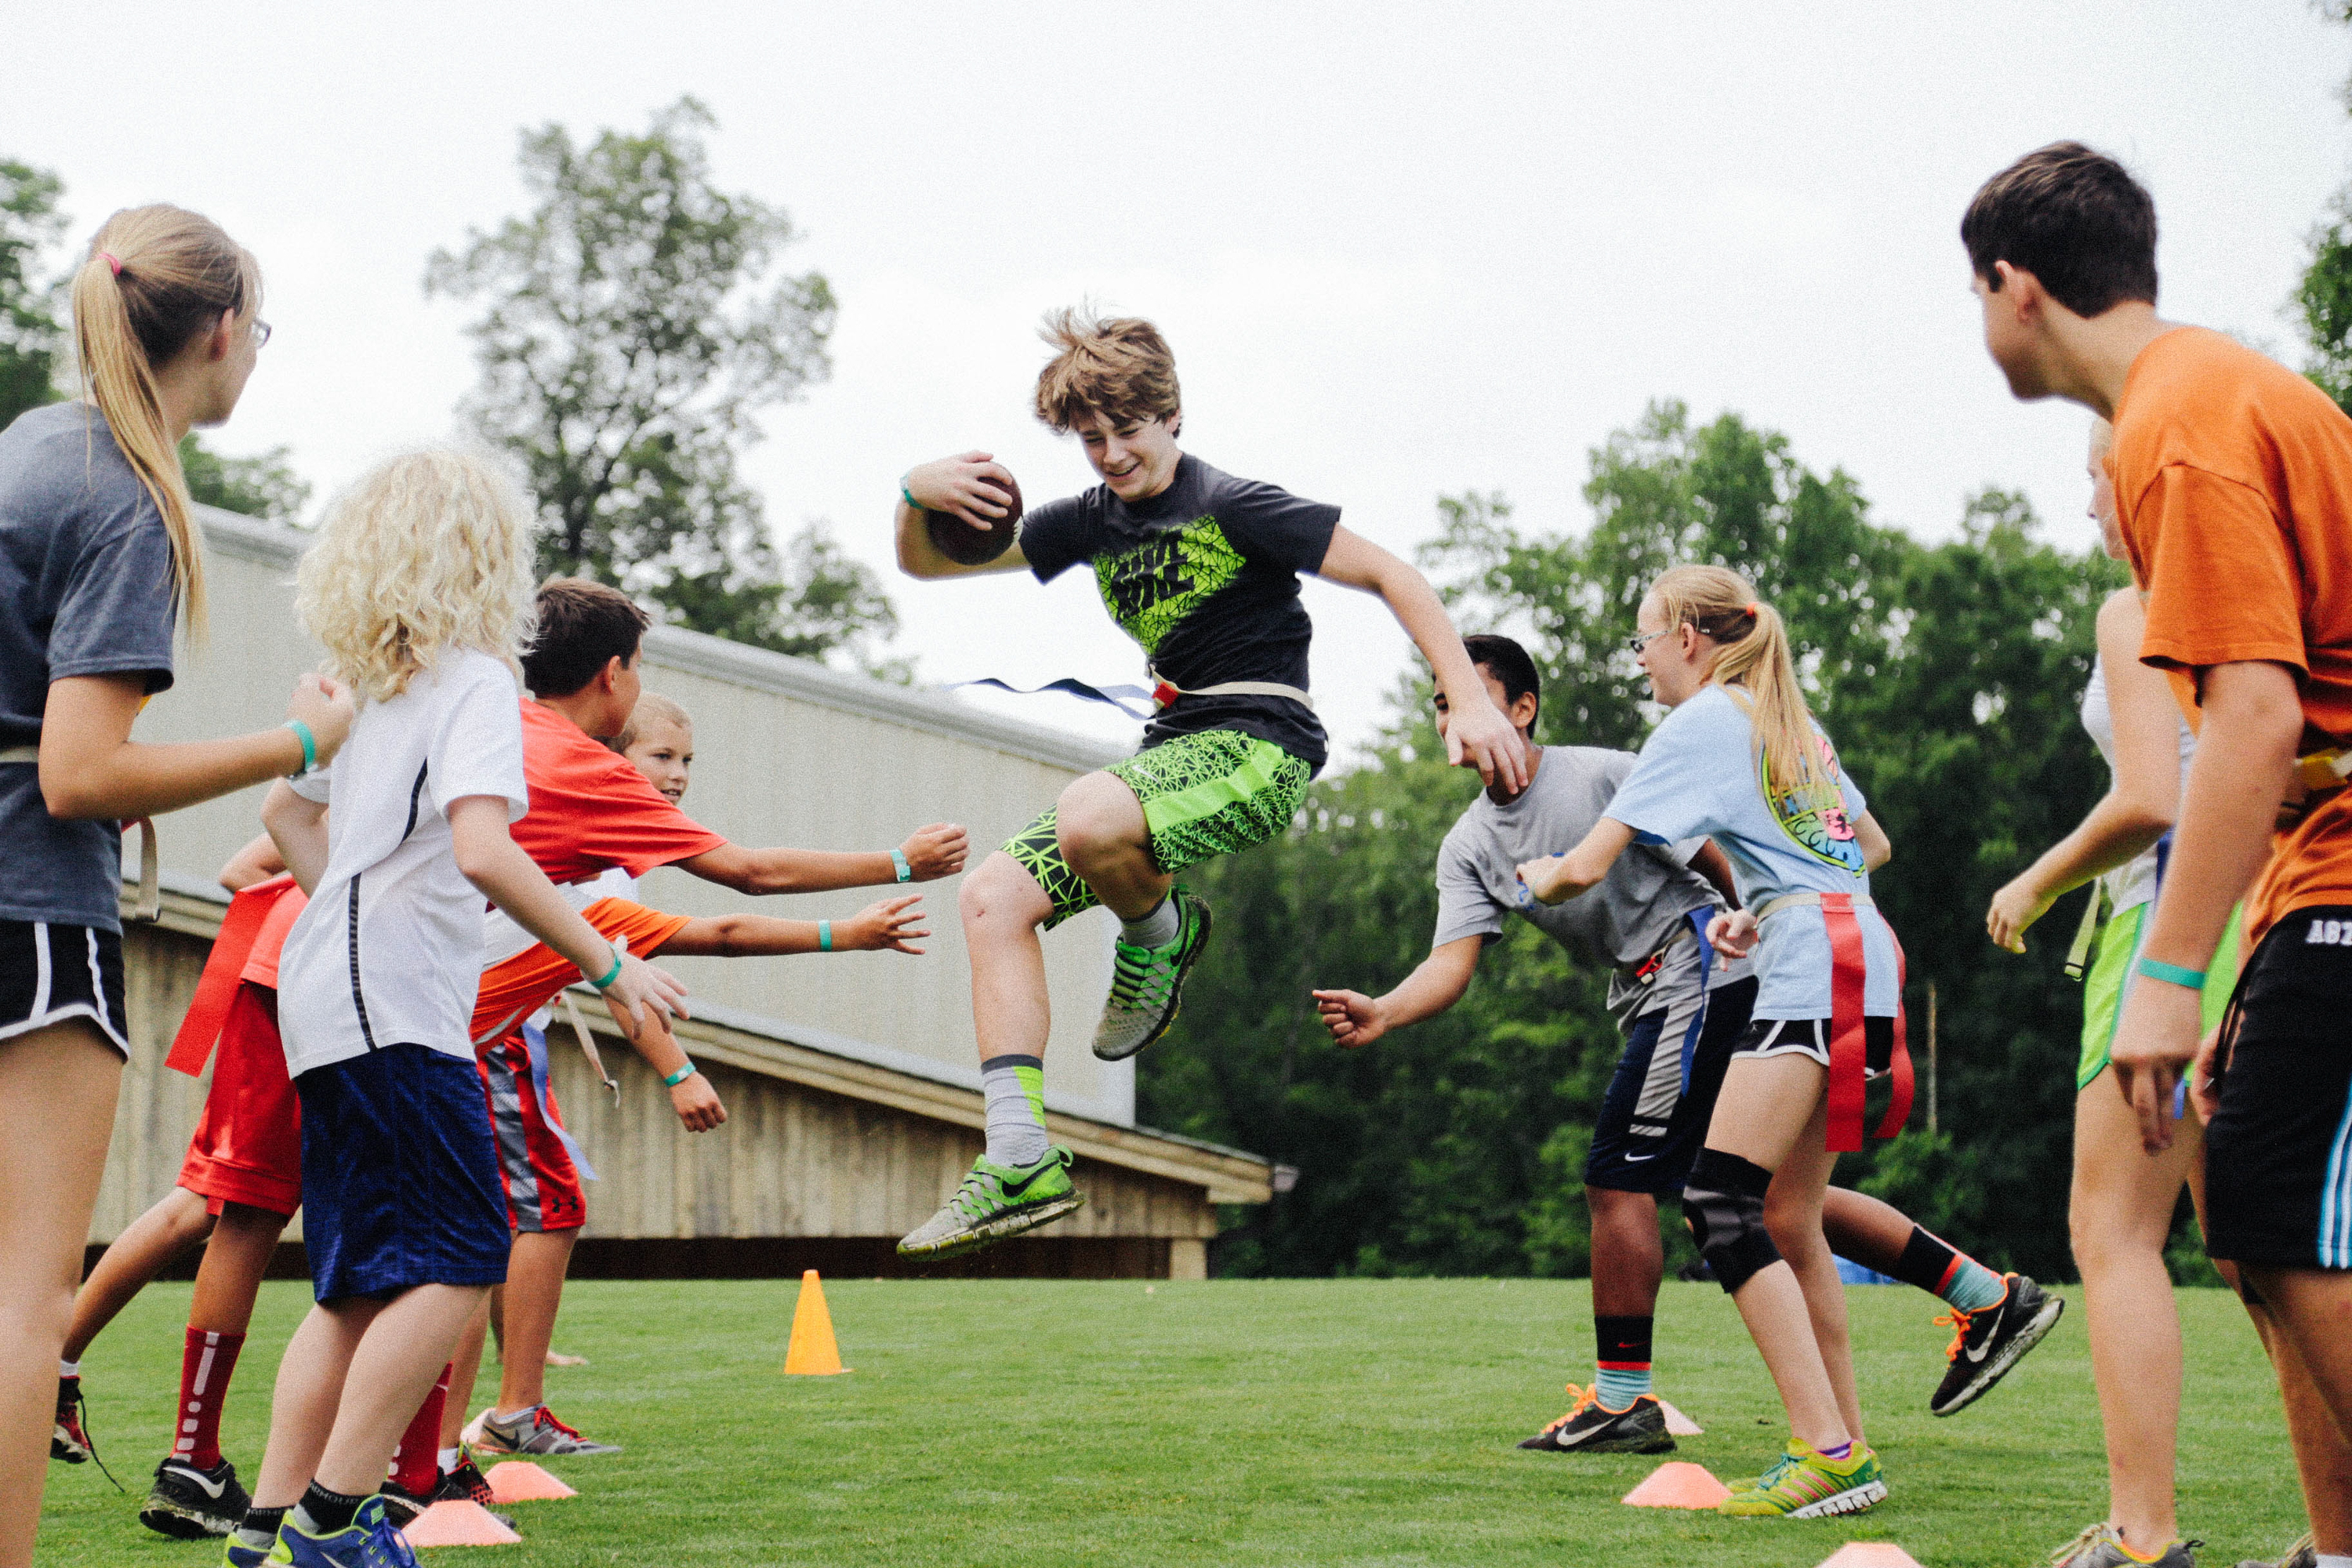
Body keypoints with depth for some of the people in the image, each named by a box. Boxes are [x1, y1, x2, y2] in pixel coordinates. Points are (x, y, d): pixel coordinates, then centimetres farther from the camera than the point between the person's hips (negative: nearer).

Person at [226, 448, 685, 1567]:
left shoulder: (367, 683, 17)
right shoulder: (474, 679, -10)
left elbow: (285, 811, 29)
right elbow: (481, 851, -23)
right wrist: (607, 963, -18)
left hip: (328, 999, 9)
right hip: (393, 1009, -9)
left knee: (361, 1283, 12)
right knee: (457, 1261, -8)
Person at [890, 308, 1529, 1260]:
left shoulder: (1235, 508, -8)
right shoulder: (1092, 522, 12)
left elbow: (1387, 575, -7)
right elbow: (926, 565, 17)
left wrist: (1471, 702, -16)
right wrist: (918, 499, -7)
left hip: (1260, 749, -8)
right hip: (1175, 749, 8)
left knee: (1086, 819, -37)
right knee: (993, 896, -7)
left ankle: (1162, 935, -1)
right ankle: (1023, 1164, -10)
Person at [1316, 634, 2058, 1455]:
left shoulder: (1602, 774, -12)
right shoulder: (1468, 847, 8)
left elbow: (1724, 863, -10)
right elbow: (1453, 960, -5)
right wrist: (1382, 1013, -24)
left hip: (1705, 970, -8)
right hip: (1651, 996, 8)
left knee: (1616, 1179, -10)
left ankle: (1621, 1402, 1)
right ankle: (1987, 1296, 18)